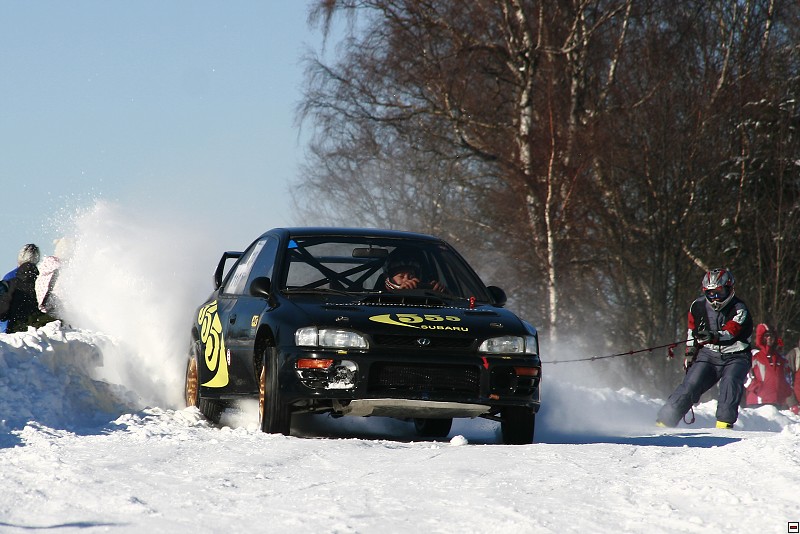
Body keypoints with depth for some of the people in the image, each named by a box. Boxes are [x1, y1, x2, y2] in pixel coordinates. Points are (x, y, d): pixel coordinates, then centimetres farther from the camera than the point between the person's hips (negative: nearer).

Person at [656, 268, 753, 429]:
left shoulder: (739, 310, -14)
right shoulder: (698, 306, 1)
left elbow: (730, 332, -29)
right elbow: (692, 331, 18)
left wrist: (714, 337, -47)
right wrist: (690, 354, 18)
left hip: (735, 357, -3)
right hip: (708, 354, 3)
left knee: (731, 382, -30)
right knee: (691, 385, -12)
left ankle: (724, 423, -32)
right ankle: (664, 421, -7)